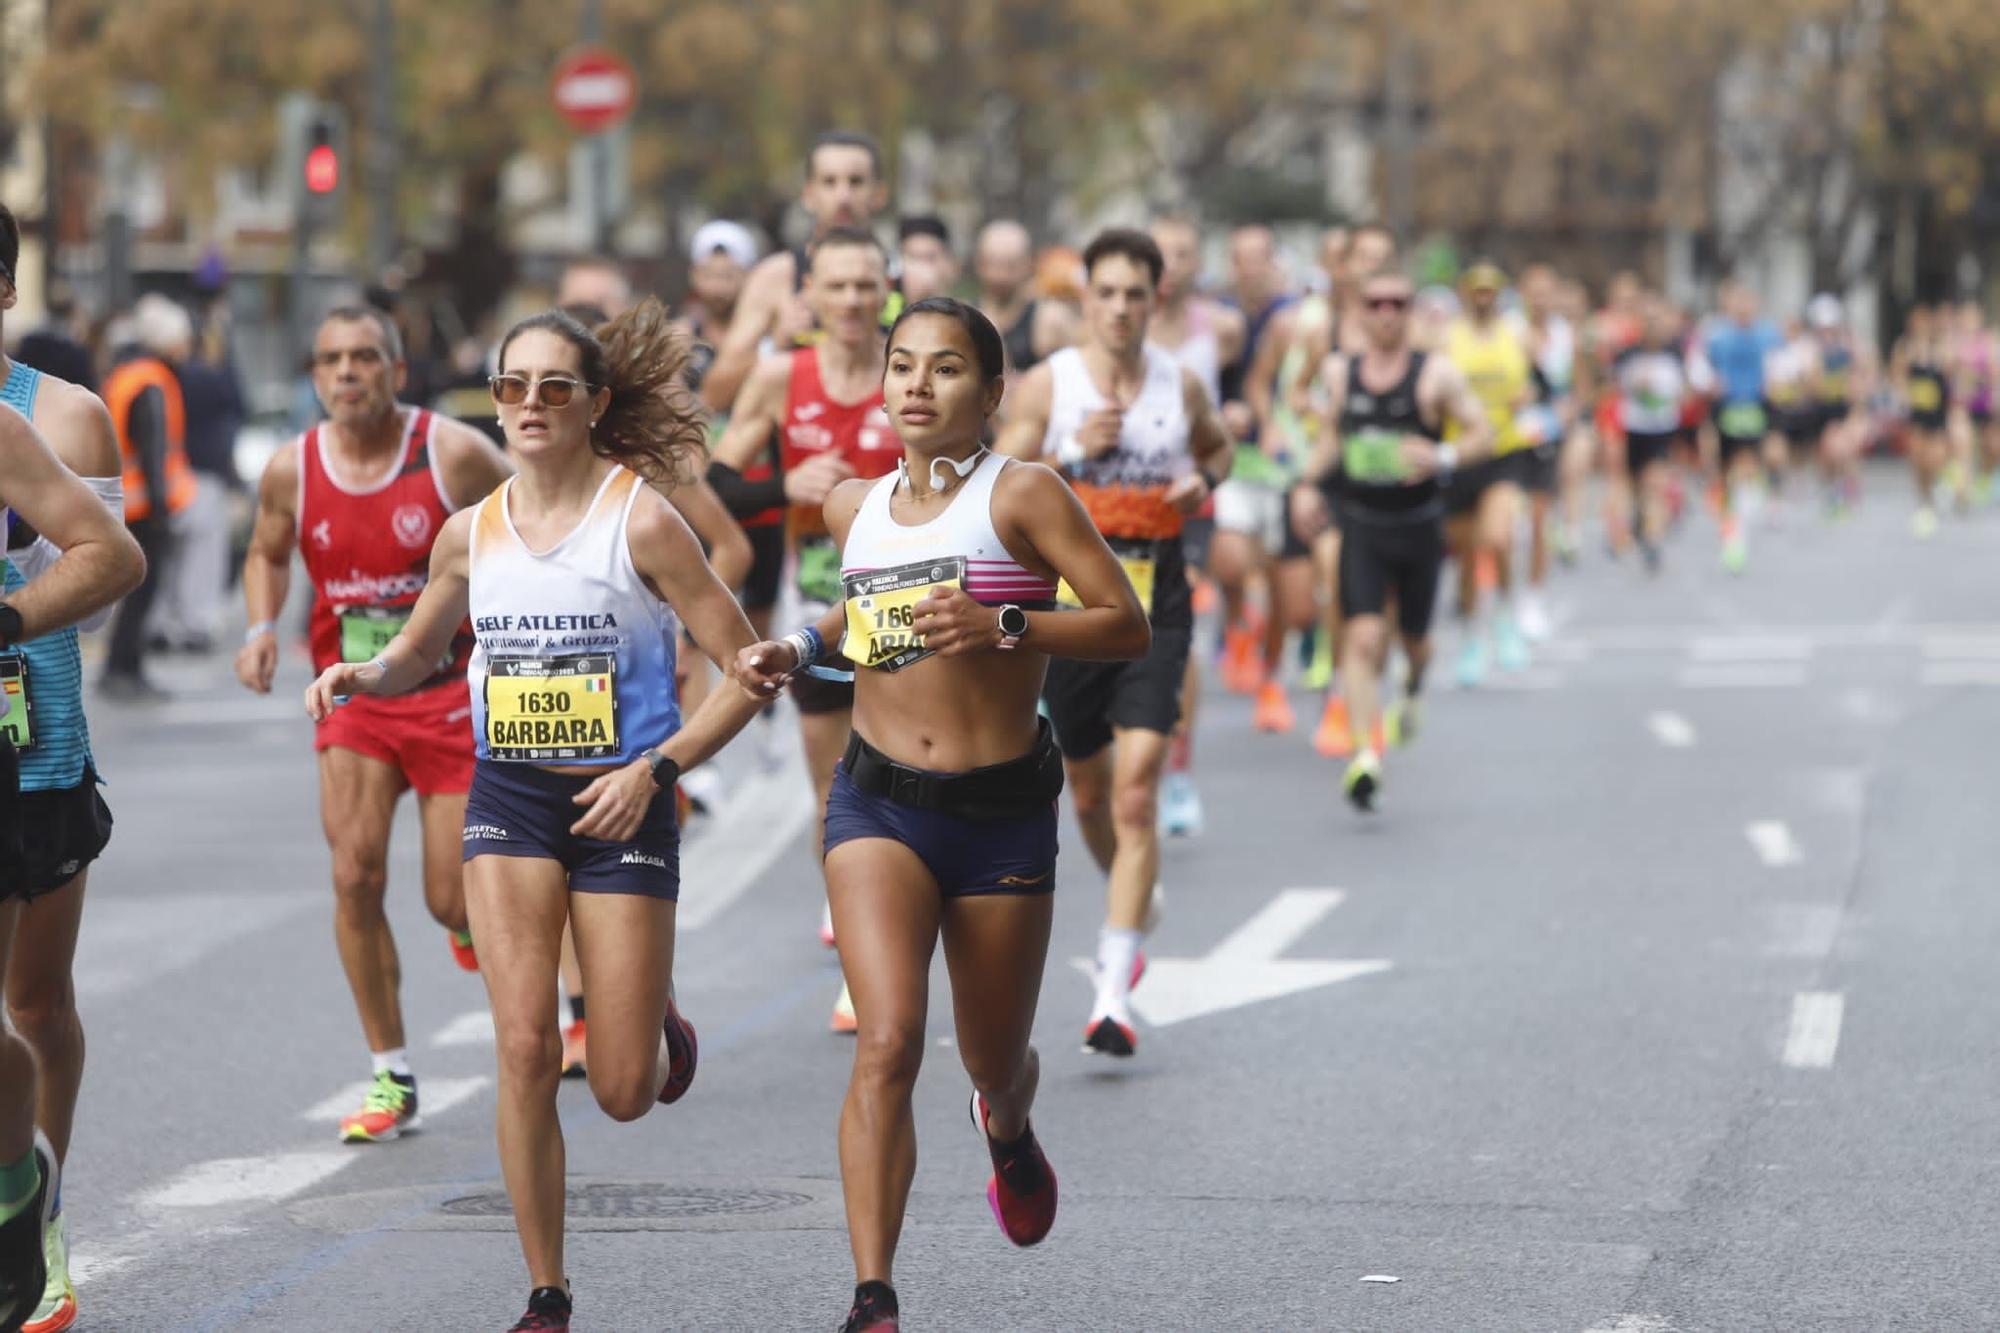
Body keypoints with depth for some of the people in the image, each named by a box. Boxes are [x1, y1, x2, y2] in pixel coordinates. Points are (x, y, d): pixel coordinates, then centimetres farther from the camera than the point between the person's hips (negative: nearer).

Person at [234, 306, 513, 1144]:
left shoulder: (454, 454, -13)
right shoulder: (291, 471, -4)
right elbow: (268, 553, 15)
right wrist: (261, 629, -3)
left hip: (454, 697, -2)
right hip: (353, 699, 2)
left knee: (453, 903, -3)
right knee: (356, 876, -13)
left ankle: (477, 914, 39)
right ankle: (390, 1080, -1)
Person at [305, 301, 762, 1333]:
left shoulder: (641, 522, -10)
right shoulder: (471, 533, 3)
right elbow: (416, 654, 21)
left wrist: (655, 769, -17)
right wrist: (360, 675, -1)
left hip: (620, 806, -3)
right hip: (508, 799, 3)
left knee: (624, 1093, -1)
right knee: (523, 1046, -14)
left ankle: (656, 1017, 38)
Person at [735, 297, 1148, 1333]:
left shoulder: (1022, 495, -6)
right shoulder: (854, 508, 8)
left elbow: (1127, 626, -11)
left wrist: (1003, 627, -24)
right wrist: (799, 650, 11)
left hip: (1004, 811, -2)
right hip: (879, 803, 2)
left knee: (994, 1061, 14)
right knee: (888, 1043, -19)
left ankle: (1008, 1128, 55)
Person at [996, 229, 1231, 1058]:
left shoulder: (1181, 385, 4)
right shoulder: (1047, 385, -2)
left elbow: (1217, 447, 25)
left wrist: (1203, 481, 3)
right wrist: (1074, 453, -17)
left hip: (1156, 602, -1)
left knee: (1137, 786, -14)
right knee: (1088, 787, 15)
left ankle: (1114, 994, -16)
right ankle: (1127, 897, 49)